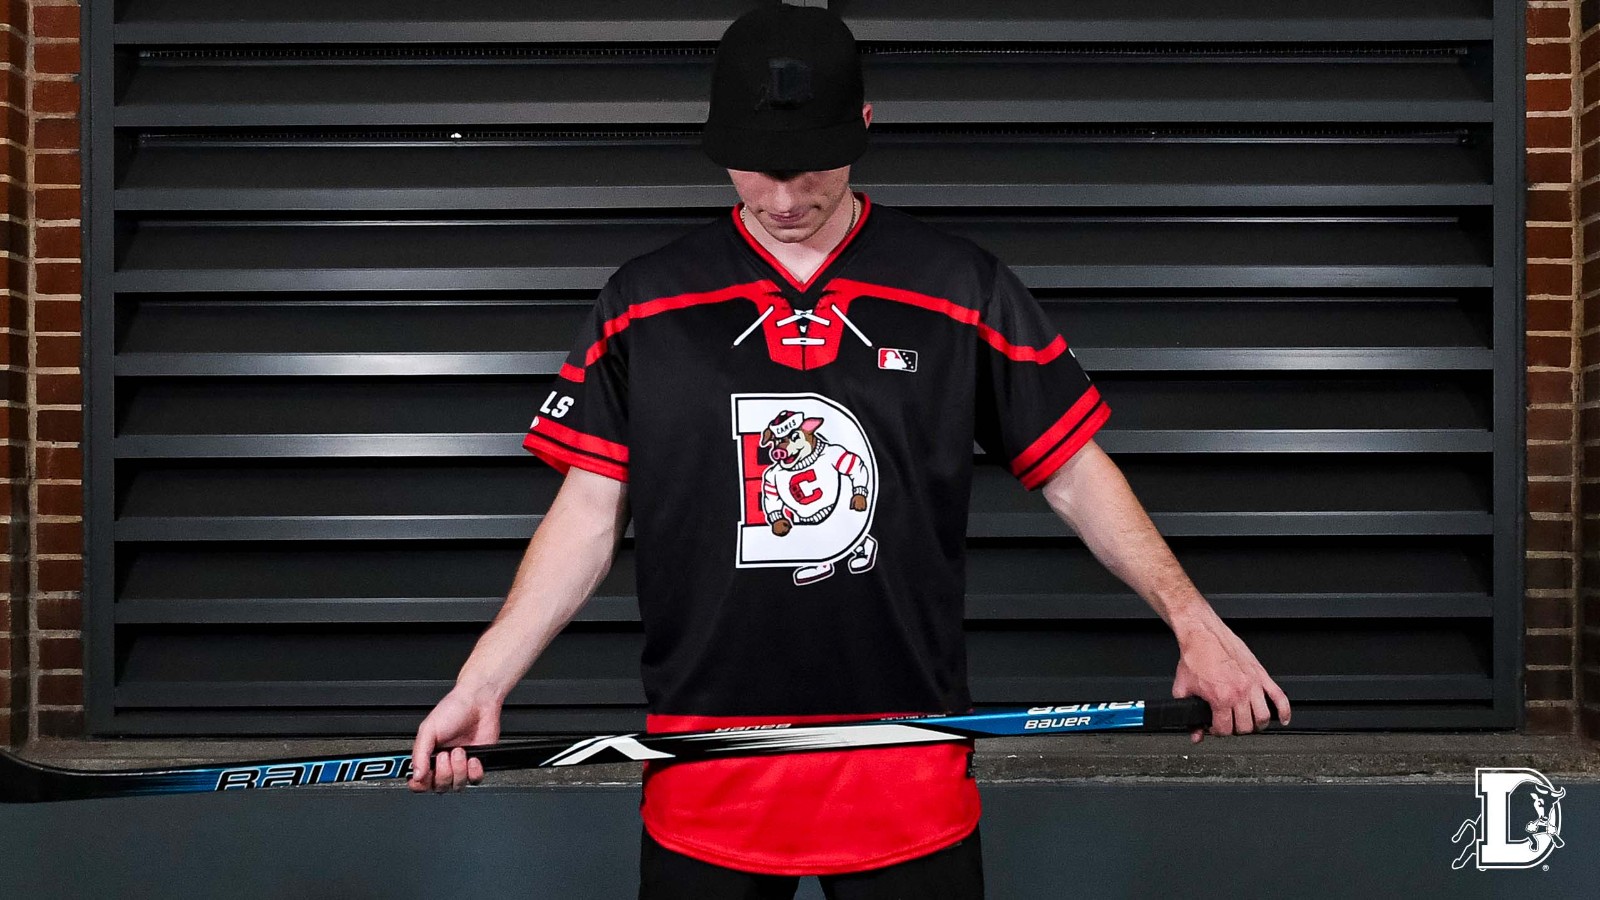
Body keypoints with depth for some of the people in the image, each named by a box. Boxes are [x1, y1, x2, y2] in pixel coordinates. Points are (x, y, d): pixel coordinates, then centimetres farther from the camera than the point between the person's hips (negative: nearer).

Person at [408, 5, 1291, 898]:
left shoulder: (964, 289, 0)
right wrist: (482, 683, -4)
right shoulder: (645, 303, 3)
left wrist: (1191, 619, -5)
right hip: (703, 783, 1)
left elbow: (1076, 474, 4)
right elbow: (591, 513, 4)